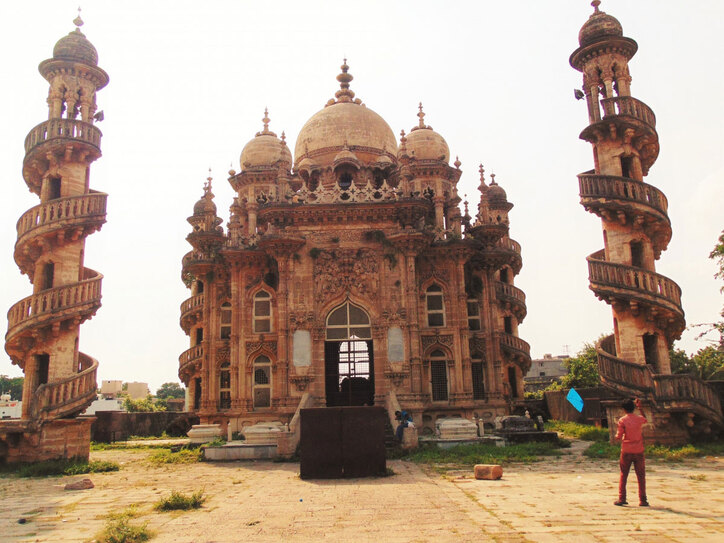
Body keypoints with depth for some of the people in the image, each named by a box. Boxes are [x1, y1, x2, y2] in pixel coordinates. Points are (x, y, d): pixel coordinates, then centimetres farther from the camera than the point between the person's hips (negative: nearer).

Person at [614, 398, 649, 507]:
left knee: (623, 475, 7)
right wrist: (640, 407, 24)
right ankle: (642, 500, 7)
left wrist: (617, 436, 11)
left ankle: (621, 499, 4)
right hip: (638, 451, 2)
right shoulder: (639, 419, 0)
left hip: (626, 452, -2)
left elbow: (618, 437, -10)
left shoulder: (622, 420, -9)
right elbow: (645, 420, 27)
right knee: (641, 476, 8)